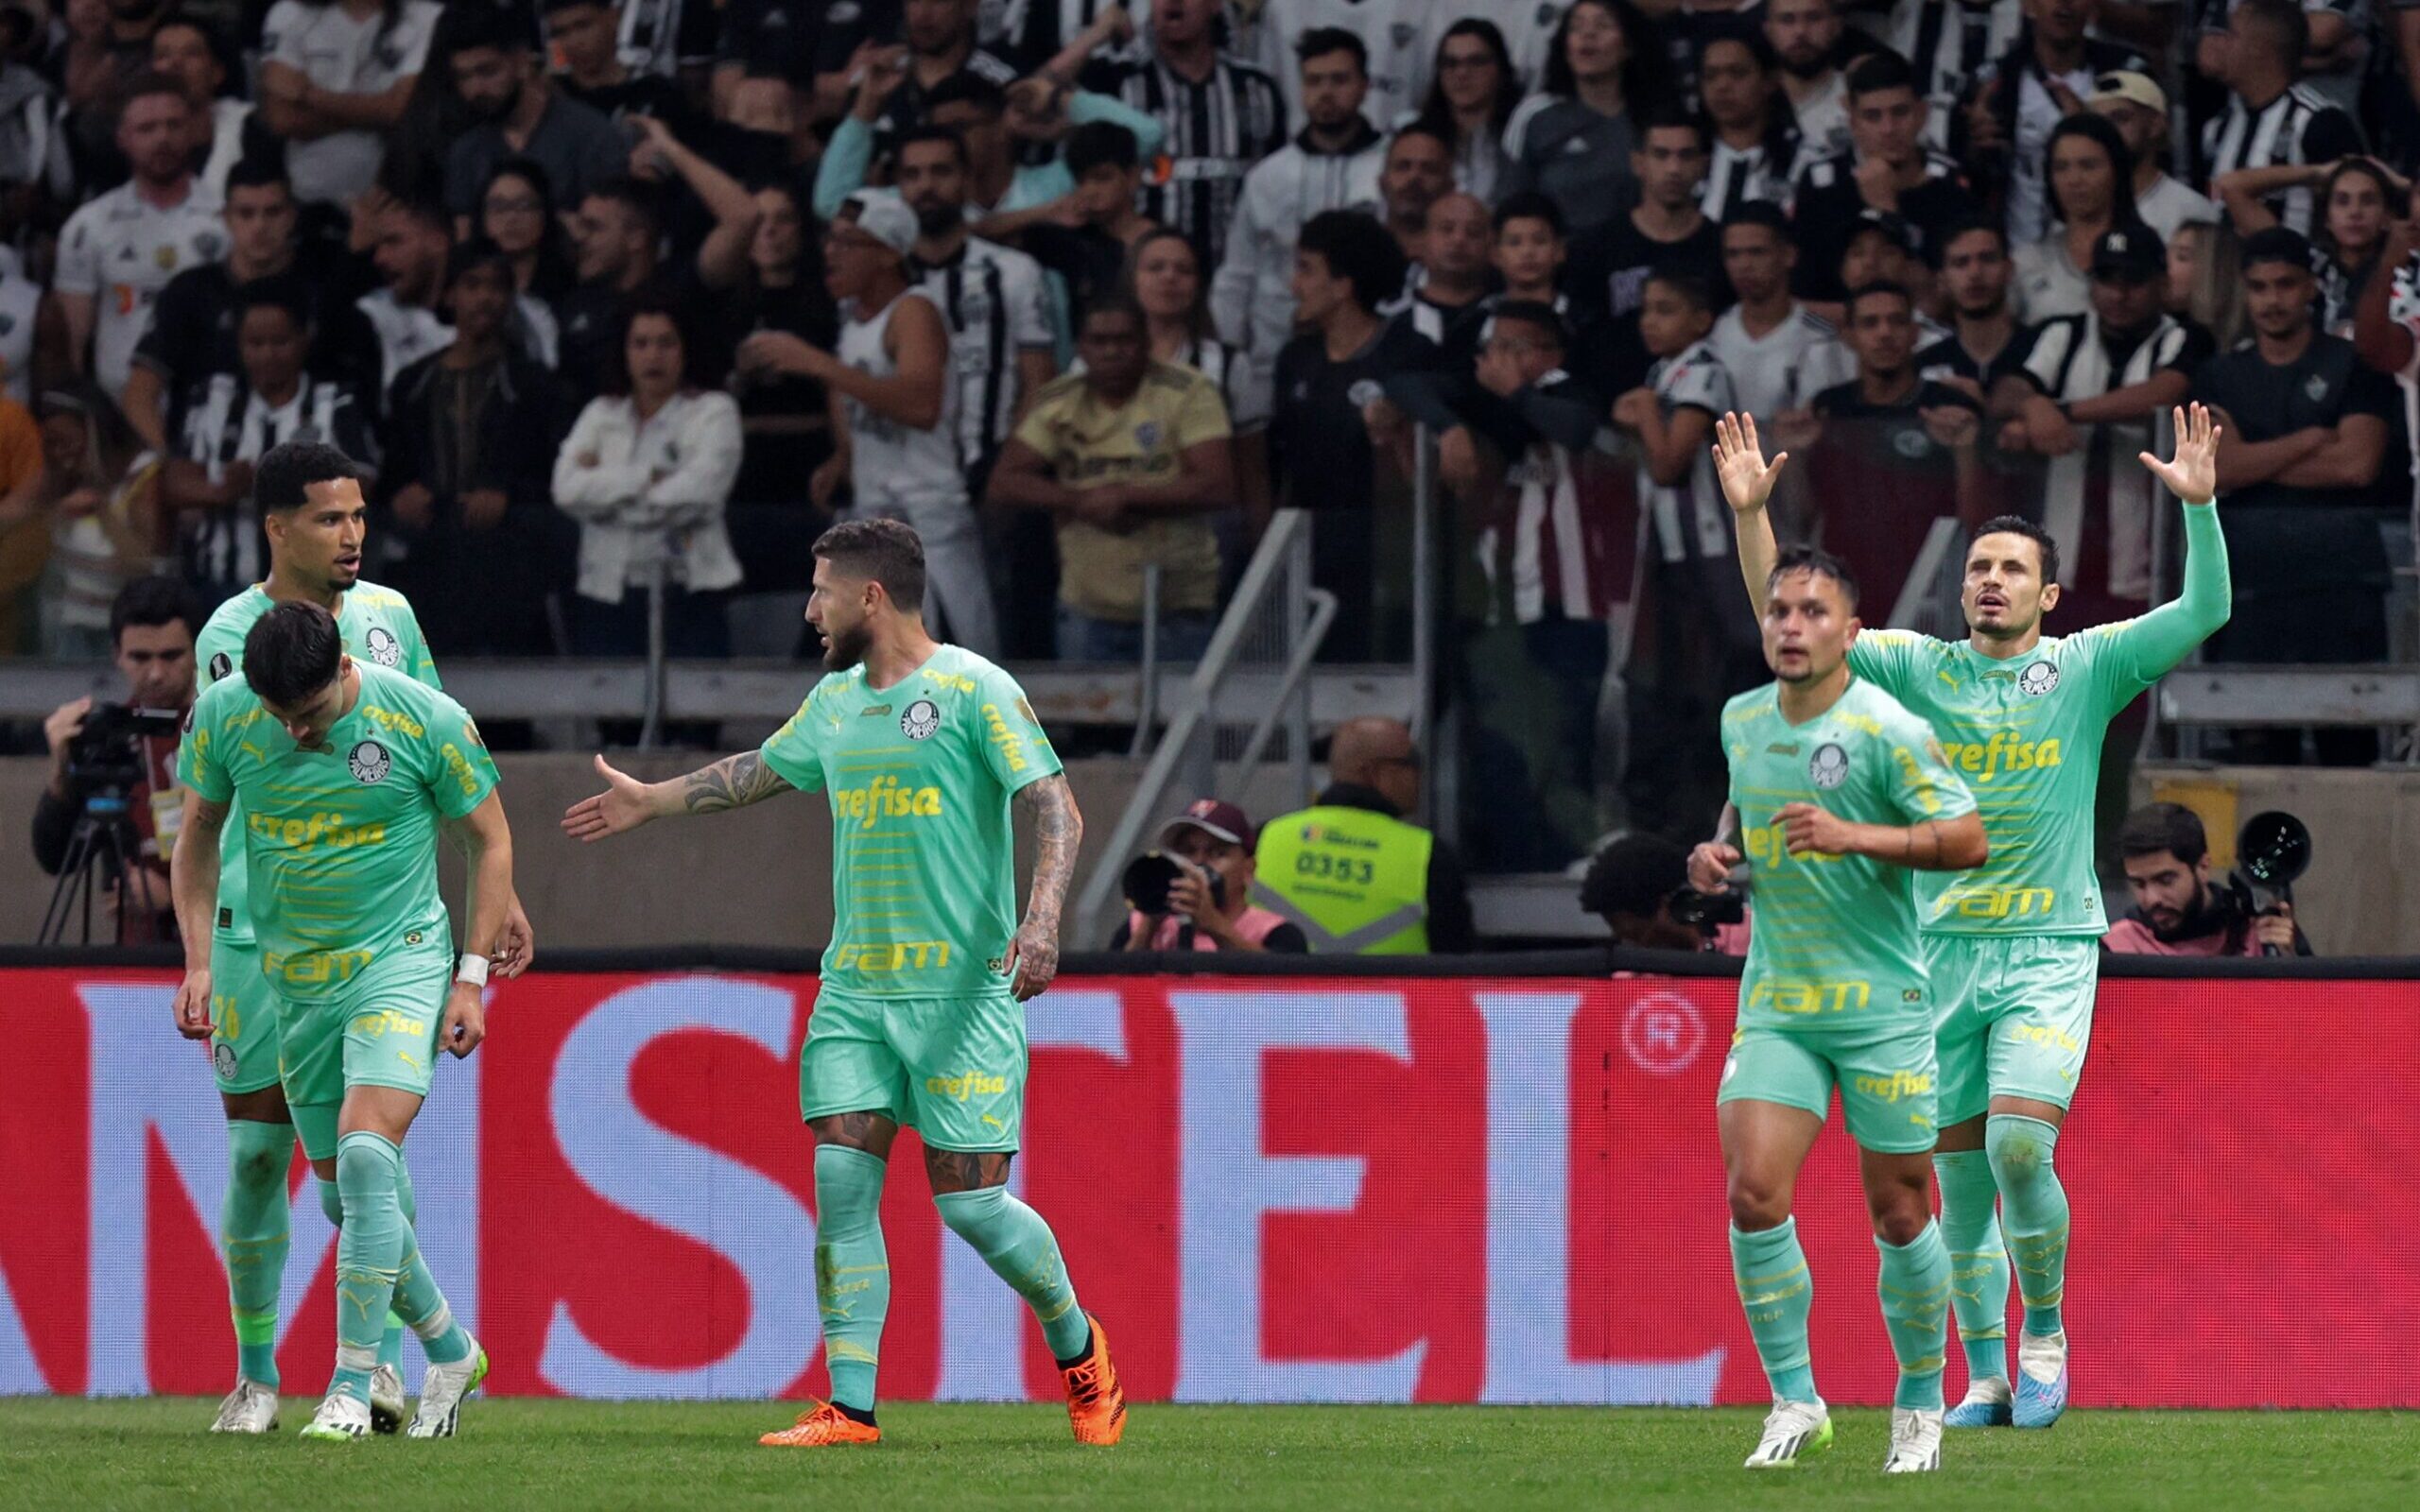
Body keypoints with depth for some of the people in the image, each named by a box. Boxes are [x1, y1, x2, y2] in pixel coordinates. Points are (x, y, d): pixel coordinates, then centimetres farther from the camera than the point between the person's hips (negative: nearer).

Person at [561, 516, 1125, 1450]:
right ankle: (850, 1408, -5)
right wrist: (652, 802, 42)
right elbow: (759, 772, 33)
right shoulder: (835, 702, 14)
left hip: (963, 989, -6)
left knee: (970, 1201, -6)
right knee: (842, 1182, -6)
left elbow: (1055, 809, -13)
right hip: (855, 988, 6)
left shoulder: (974, 691, -8)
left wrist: (1041, 919, -28)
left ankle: (1077, 1345, 20)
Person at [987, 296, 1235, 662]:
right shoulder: (1058, 403, 7)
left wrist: (1124, 497, -17)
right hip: (1088, 610, 3)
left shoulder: (1188, 394, -4)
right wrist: (1079, 501, -14)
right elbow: (1004, 484, 2)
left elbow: (1219, 488, -13)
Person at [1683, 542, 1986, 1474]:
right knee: (1753, 1193, -12)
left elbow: (1968, 839, -15)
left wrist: (1852, 836, -25)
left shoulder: (1887, 730, -11)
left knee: (1898, 1213, 3)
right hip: (1775, 1003, 4)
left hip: (1883, 1005, -4)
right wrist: (1720, 850, 6)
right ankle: (1794, 1402, -2)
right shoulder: (1742, 722, 7)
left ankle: (1920, 1401, 22)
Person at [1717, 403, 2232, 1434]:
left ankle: (2045, 1333, 1)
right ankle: (1986, 1380, 14)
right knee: (1960, 1178, 4)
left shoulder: (2086, 669, 1)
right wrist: (1750, 514, -7)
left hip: (2050, 952, -3)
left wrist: (2200, 507, -22)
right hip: (1942, 951, 3)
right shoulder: (1920, 668, 7)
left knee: (2021, 1147, -19)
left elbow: (2202, 613, -8)